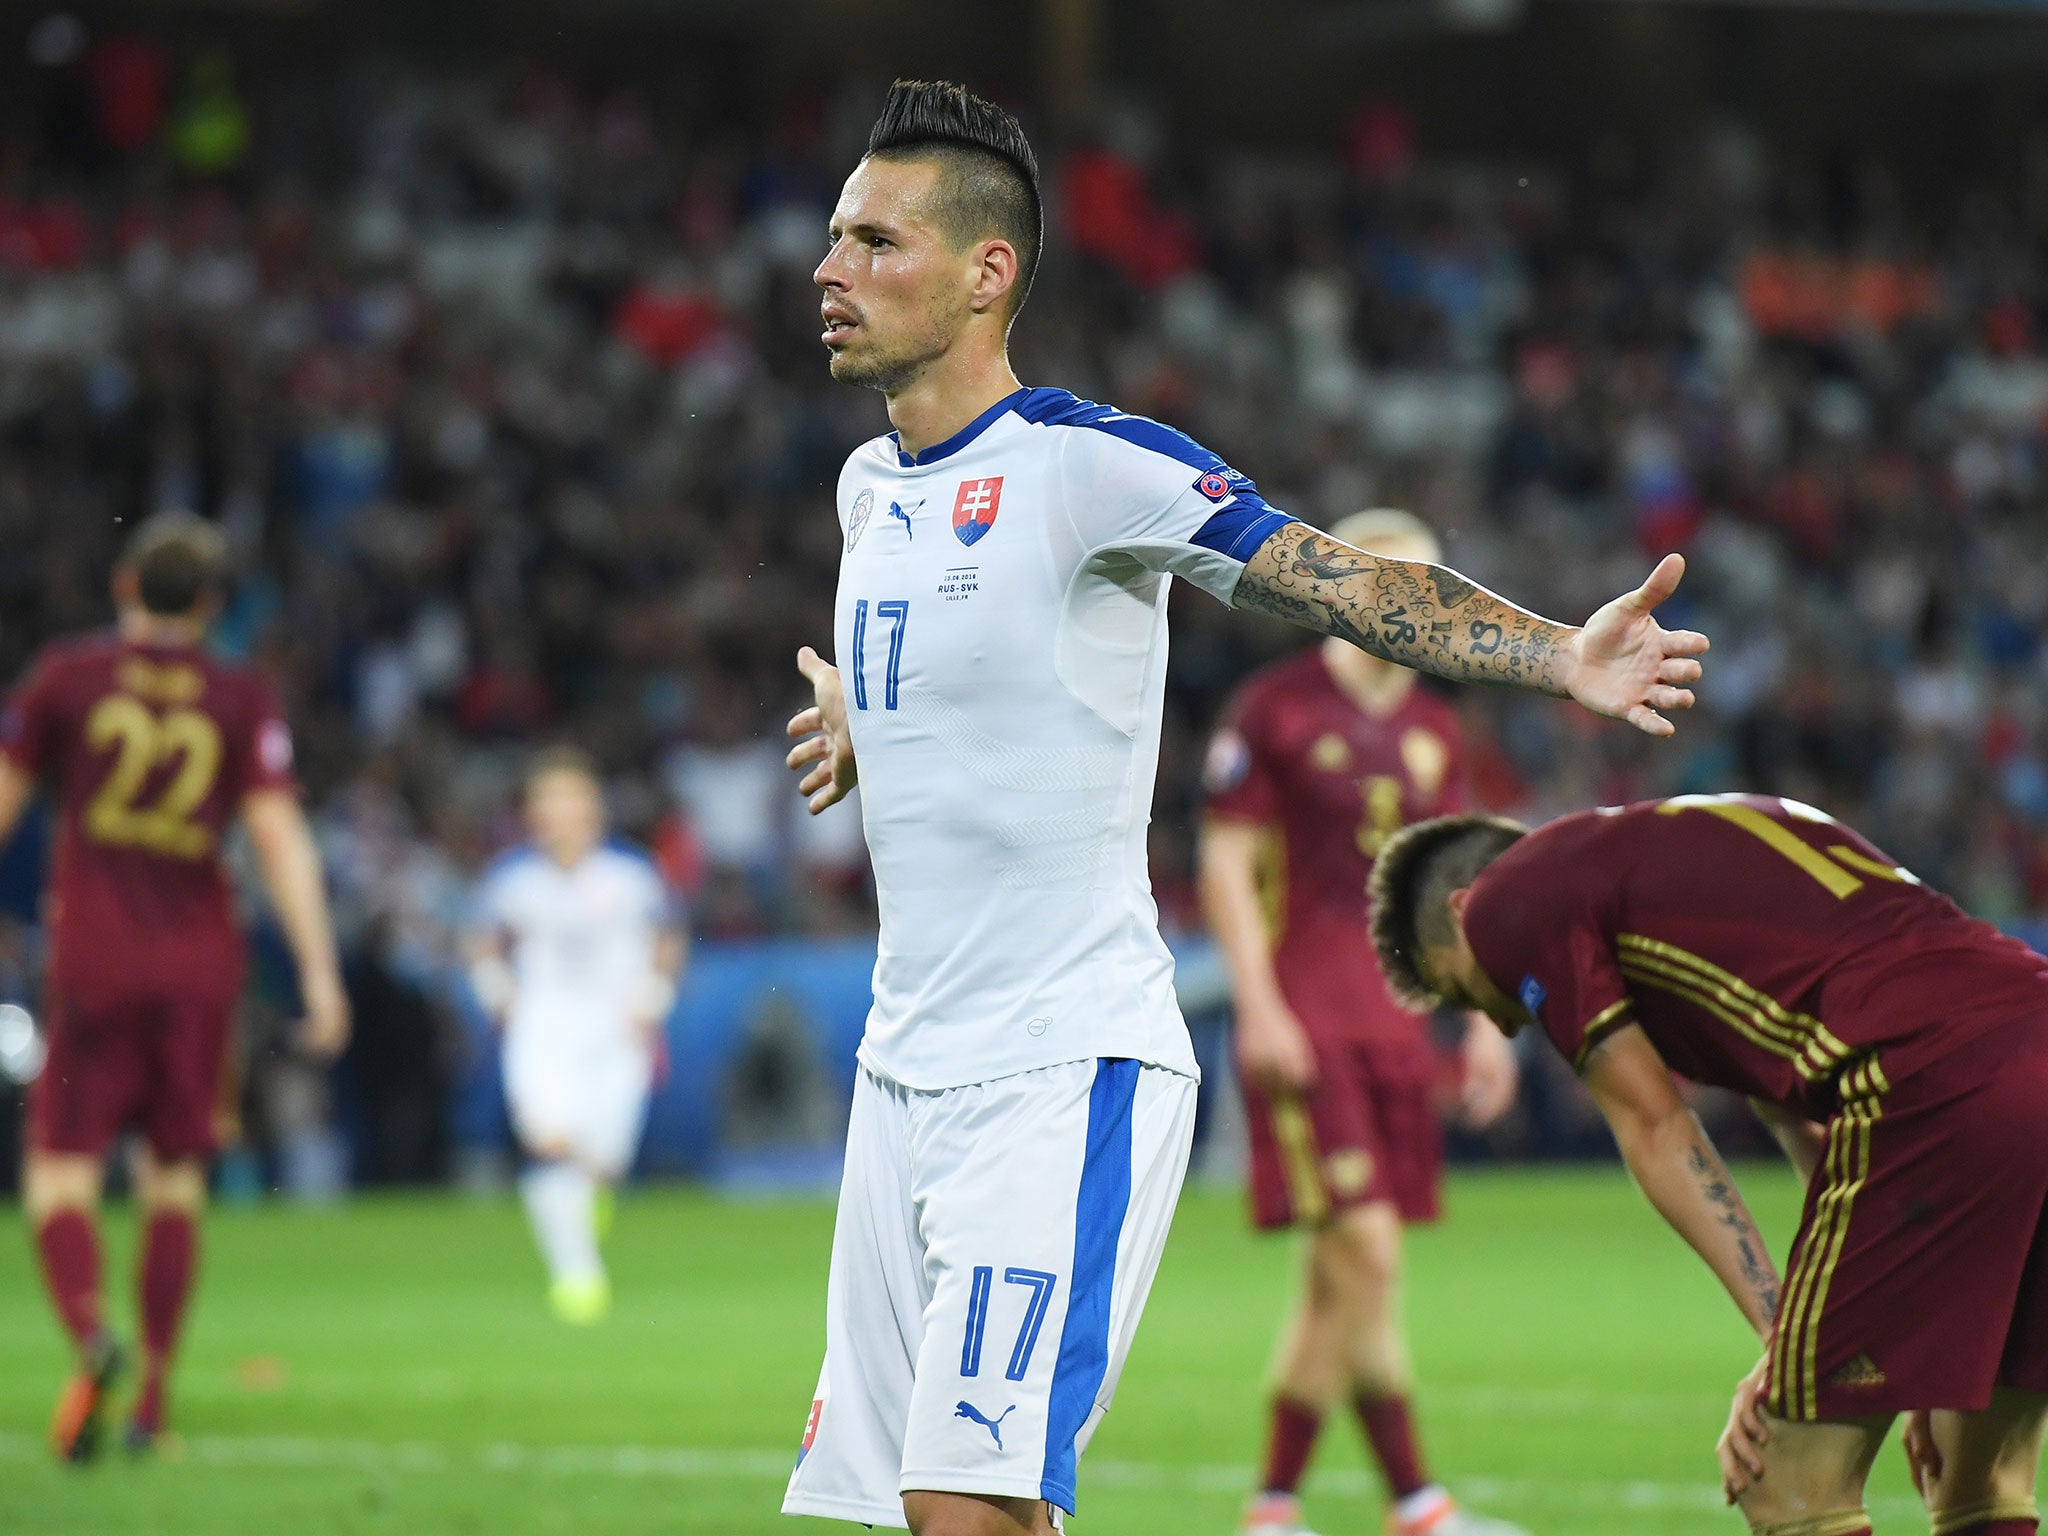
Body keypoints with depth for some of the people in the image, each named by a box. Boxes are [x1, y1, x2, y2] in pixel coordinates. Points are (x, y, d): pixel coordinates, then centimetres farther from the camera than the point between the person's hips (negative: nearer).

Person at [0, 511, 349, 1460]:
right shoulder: (242, 703, 2)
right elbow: (278, 835, -5)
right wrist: (319, 970, -5)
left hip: (93, 962, -2)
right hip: (200, 963, 2)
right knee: (172, 1177, 13)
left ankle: (88, 1336, -29)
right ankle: (154, 1399, 11)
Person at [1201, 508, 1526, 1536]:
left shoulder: (1433, 731, 15)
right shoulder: (1273, 709, -4)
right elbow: (1225, 863, -6)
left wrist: (1484, 1019, 13)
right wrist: (1259, 1007, -13)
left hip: (1394, 1018, 7)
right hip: (1303, 1019, -7)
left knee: (1339, 1279, 7)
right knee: (1365, 1250, -13)